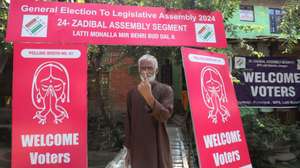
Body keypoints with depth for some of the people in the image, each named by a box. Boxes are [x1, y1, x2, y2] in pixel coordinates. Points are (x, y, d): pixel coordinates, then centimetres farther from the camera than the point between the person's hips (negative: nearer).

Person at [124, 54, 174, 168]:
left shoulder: (165, 90, -4)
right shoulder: (132, 93, 7)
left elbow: (165, 116, -17)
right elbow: (128, 122, 8)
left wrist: (149, 97, -31)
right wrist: (128, 148, 9)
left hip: (158, 148, -2)